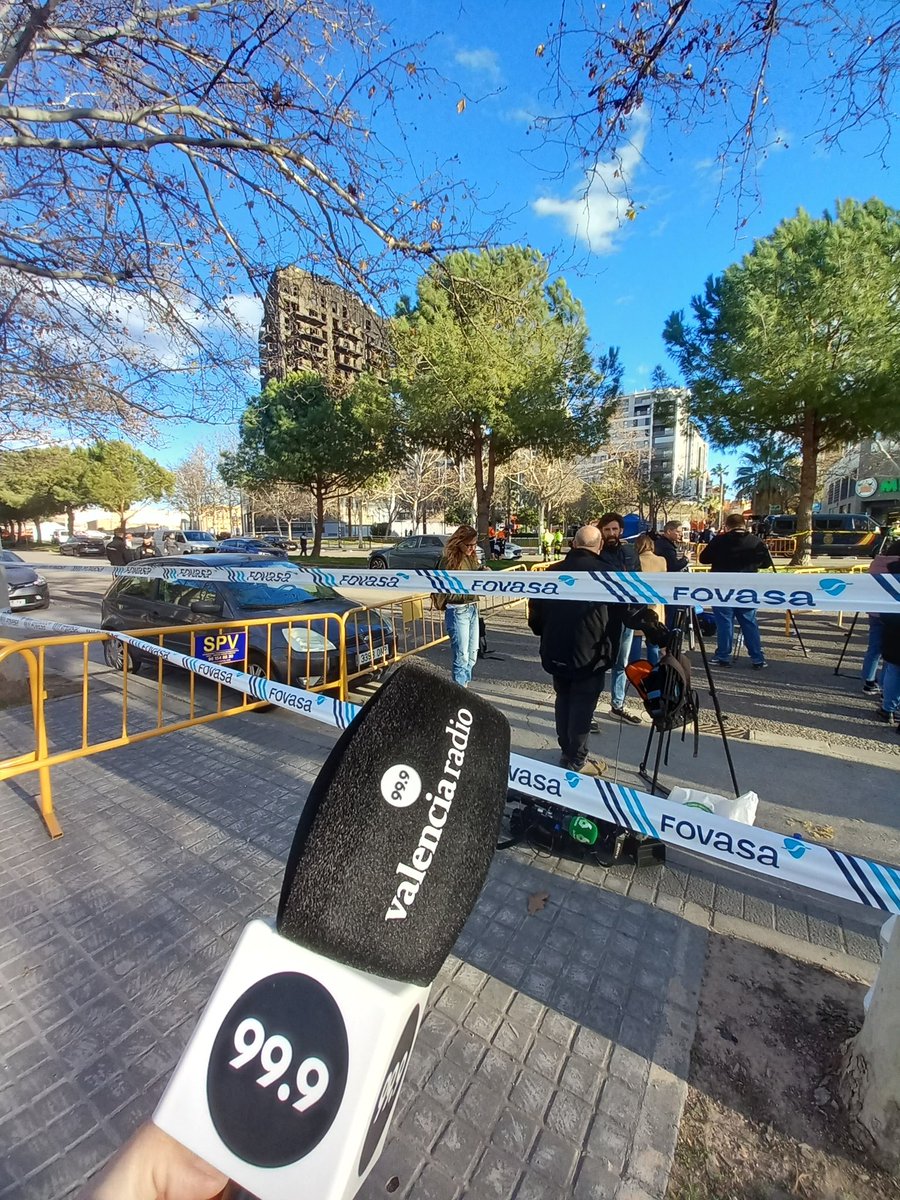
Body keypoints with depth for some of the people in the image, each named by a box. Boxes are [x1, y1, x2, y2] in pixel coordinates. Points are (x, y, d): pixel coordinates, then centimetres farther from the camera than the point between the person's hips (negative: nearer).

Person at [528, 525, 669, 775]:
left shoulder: (553, 572, 0)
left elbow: (536, 610, 7)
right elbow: (634, 611, -14)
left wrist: (543, 632, 23)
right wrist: (662, 636, -6)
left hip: (555, 653, 5)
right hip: (589, 657, -4)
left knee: (563, 700, 19)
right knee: (582, 706, 8)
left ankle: (566, 752, 33)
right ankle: (577, 761, 20)